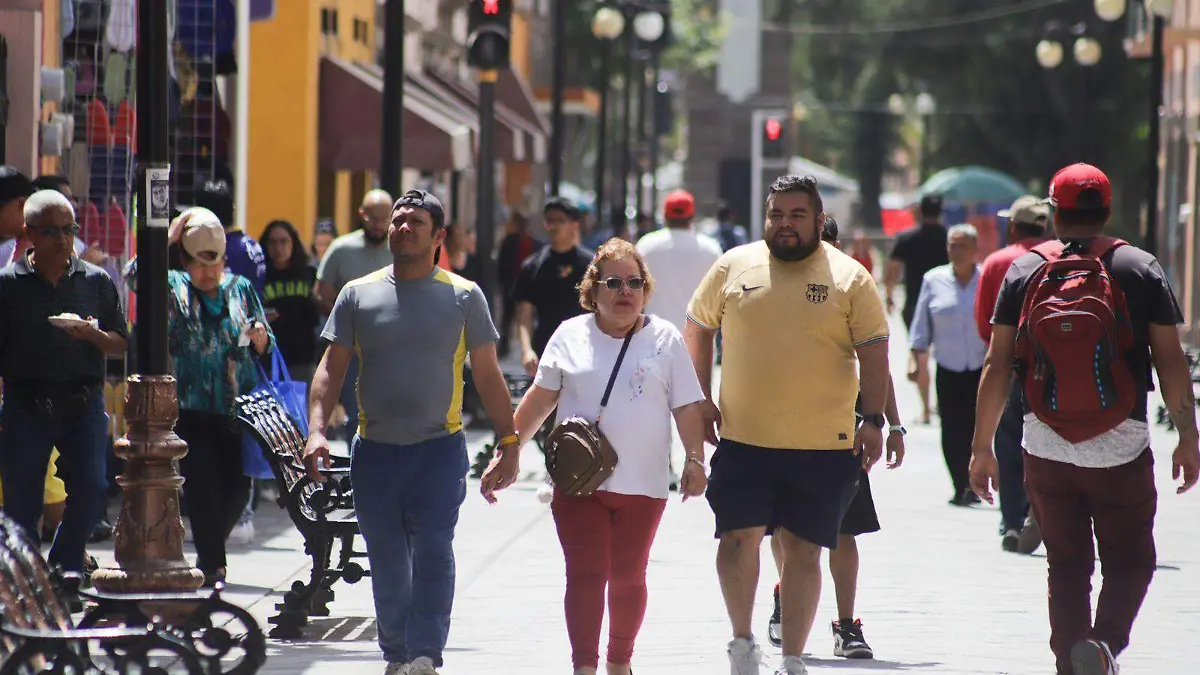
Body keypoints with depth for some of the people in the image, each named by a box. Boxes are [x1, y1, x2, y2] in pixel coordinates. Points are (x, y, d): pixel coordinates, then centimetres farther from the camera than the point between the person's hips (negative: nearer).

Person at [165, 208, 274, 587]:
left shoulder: (240, 289, 11)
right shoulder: (173, 289, 4)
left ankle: (210, 552, 27)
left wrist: (260, 338, -6)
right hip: (192, 411, -2)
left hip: (238, 409, 2)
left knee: (238, 491, 2)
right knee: (202, 488, -8)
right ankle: (213, 566, 1)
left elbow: (265, 349, 17)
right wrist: (169, 237, -13)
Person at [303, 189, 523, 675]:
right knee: (386, 562, 8)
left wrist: (509, 441, 0)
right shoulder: (358, 294, 8)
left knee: (432, 551, -16)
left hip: (439, 448, -3)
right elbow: (331, 369, 6)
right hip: (374, 450, 3)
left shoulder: (463, 296, 4)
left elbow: (487, 375, 7)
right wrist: (316, 430, -8)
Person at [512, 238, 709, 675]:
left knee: (628, 578, 10)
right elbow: (540, 399, 10)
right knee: (586, 574, -11)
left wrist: (695, 460, -8)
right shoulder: (571, 335, 5)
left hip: (642, 485, 1)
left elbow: (687, 407, 4)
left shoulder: (665, 339, 4)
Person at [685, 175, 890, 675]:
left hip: (823, 445, -1)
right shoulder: (734, 267, 6)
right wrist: (702, 399, 7)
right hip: (743, 439, 1)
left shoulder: (850, 278, 2)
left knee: (803, 550, 3)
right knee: (738, 538, -8)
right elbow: (698, 329, 15)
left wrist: (873, 421, -6)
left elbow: (873, 353, 2)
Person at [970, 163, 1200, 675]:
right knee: (1129, 561, 8)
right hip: (1122, 448, -1)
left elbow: (997, 366, 1)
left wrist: (982, 447, 6)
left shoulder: (1024, 271, 3)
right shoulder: (1140, 268, 1)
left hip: (1046, 447, 1)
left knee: (1067, 567, 12)